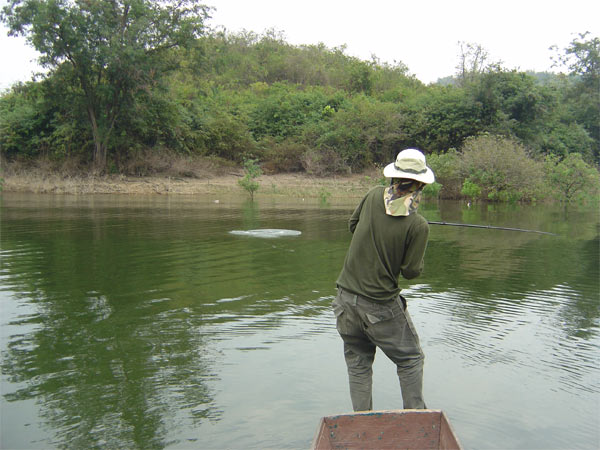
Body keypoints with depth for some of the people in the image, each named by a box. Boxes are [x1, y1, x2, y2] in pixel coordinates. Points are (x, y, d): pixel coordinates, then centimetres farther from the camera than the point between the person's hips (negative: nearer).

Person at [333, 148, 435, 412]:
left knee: (358, 365, 16)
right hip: (381, 305, -4)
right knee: (410, 361, 16)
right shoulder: (418, 225, -16)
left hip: (347, 298, 5)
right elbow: (411, 272, -10)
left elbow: (352, 225, 12)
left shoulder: (374, 196, -4)